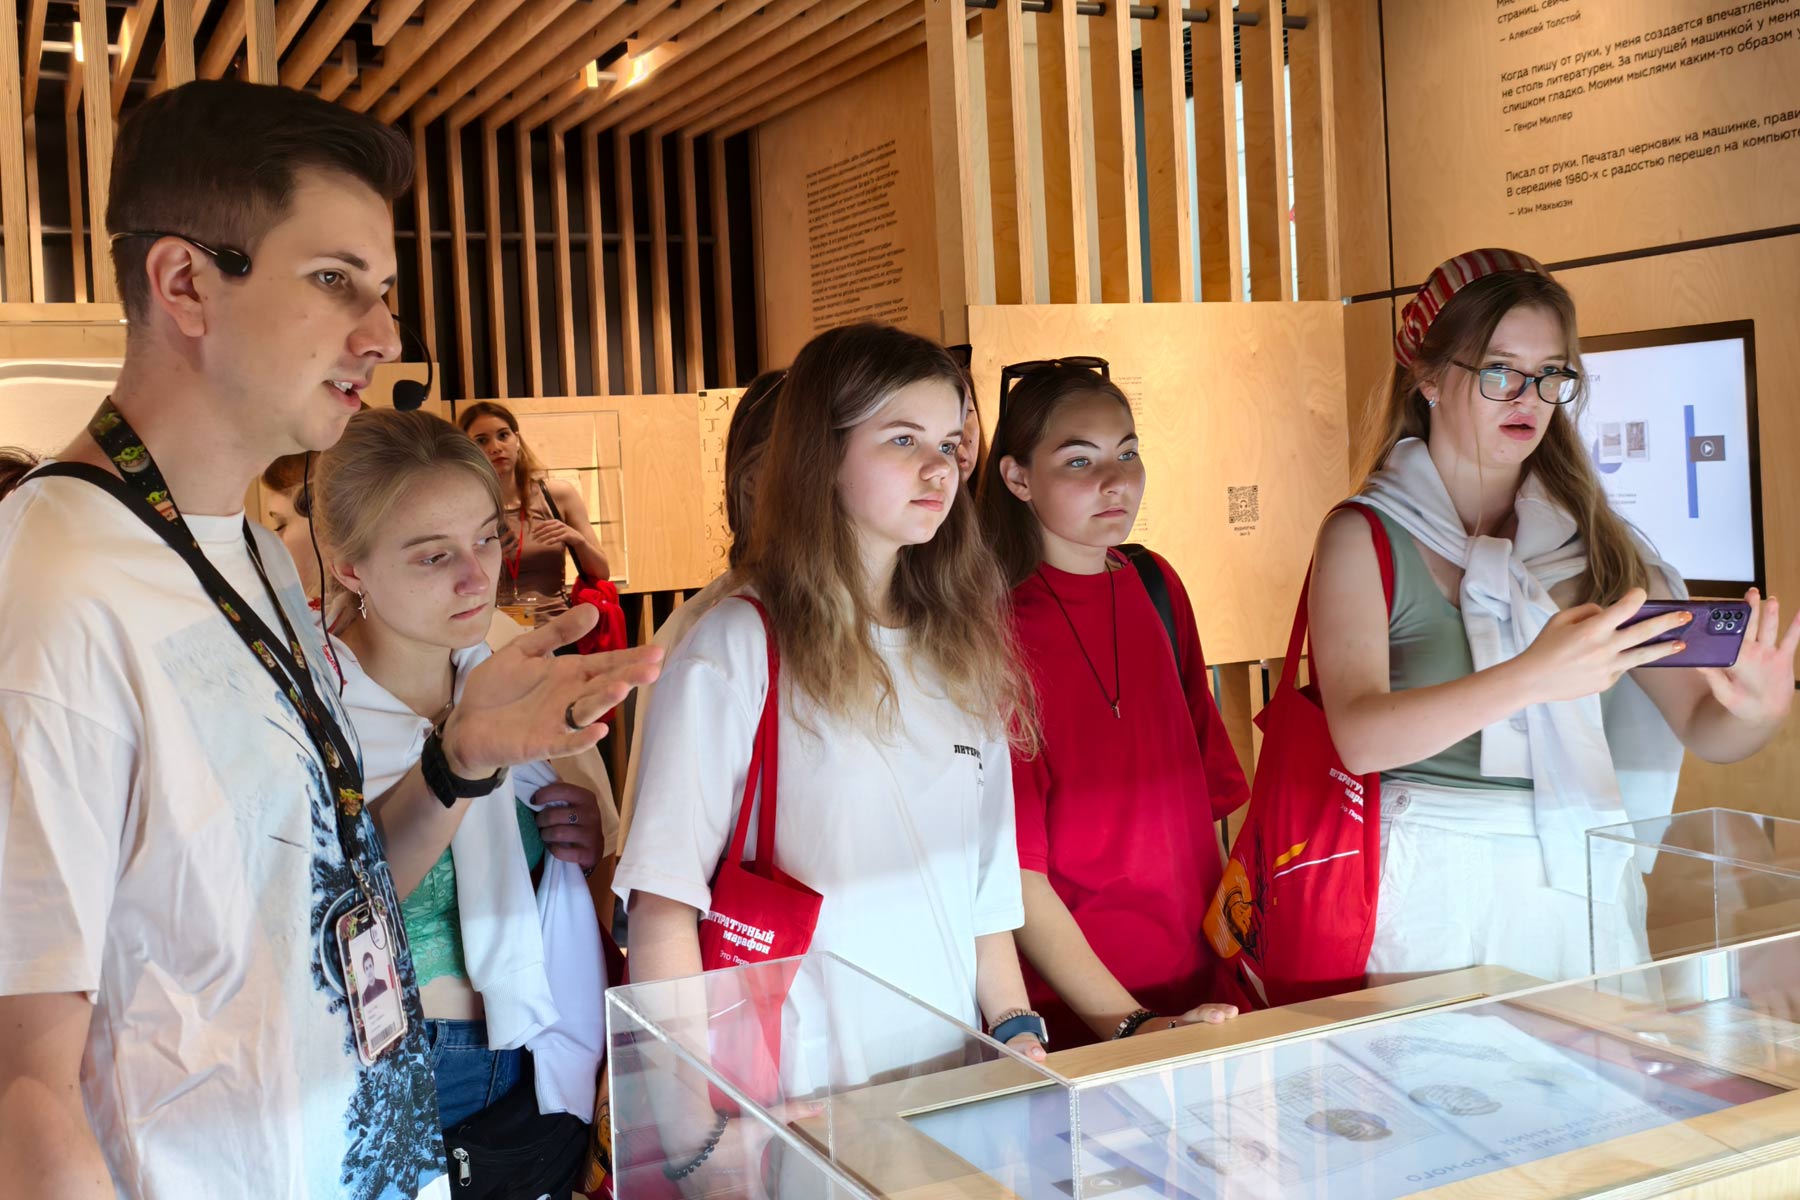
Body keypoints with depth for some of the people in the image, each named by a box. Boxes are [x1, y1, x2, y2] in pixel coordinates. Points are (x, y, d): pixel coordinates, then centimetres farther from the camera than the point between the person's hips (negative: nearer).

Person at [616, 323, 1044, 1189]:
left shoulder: (962, 652, 9)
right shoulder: (736, 648, -11)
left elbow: (985, 881, 12)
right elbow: (662, 900, -15)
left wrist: (1018, 1035, 3)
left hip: (949, 1089, 5)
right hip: (795, 1103, -5)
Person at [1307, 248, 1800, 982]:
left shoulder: (1589, 537, 7)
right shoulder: (1365, 537, -5)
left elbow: (1704, 729, 3)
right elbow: (1359, 736, -21)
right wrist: (1531, 679, -34)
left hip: (1584, 879, 4)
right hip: (1442, 888, -3)